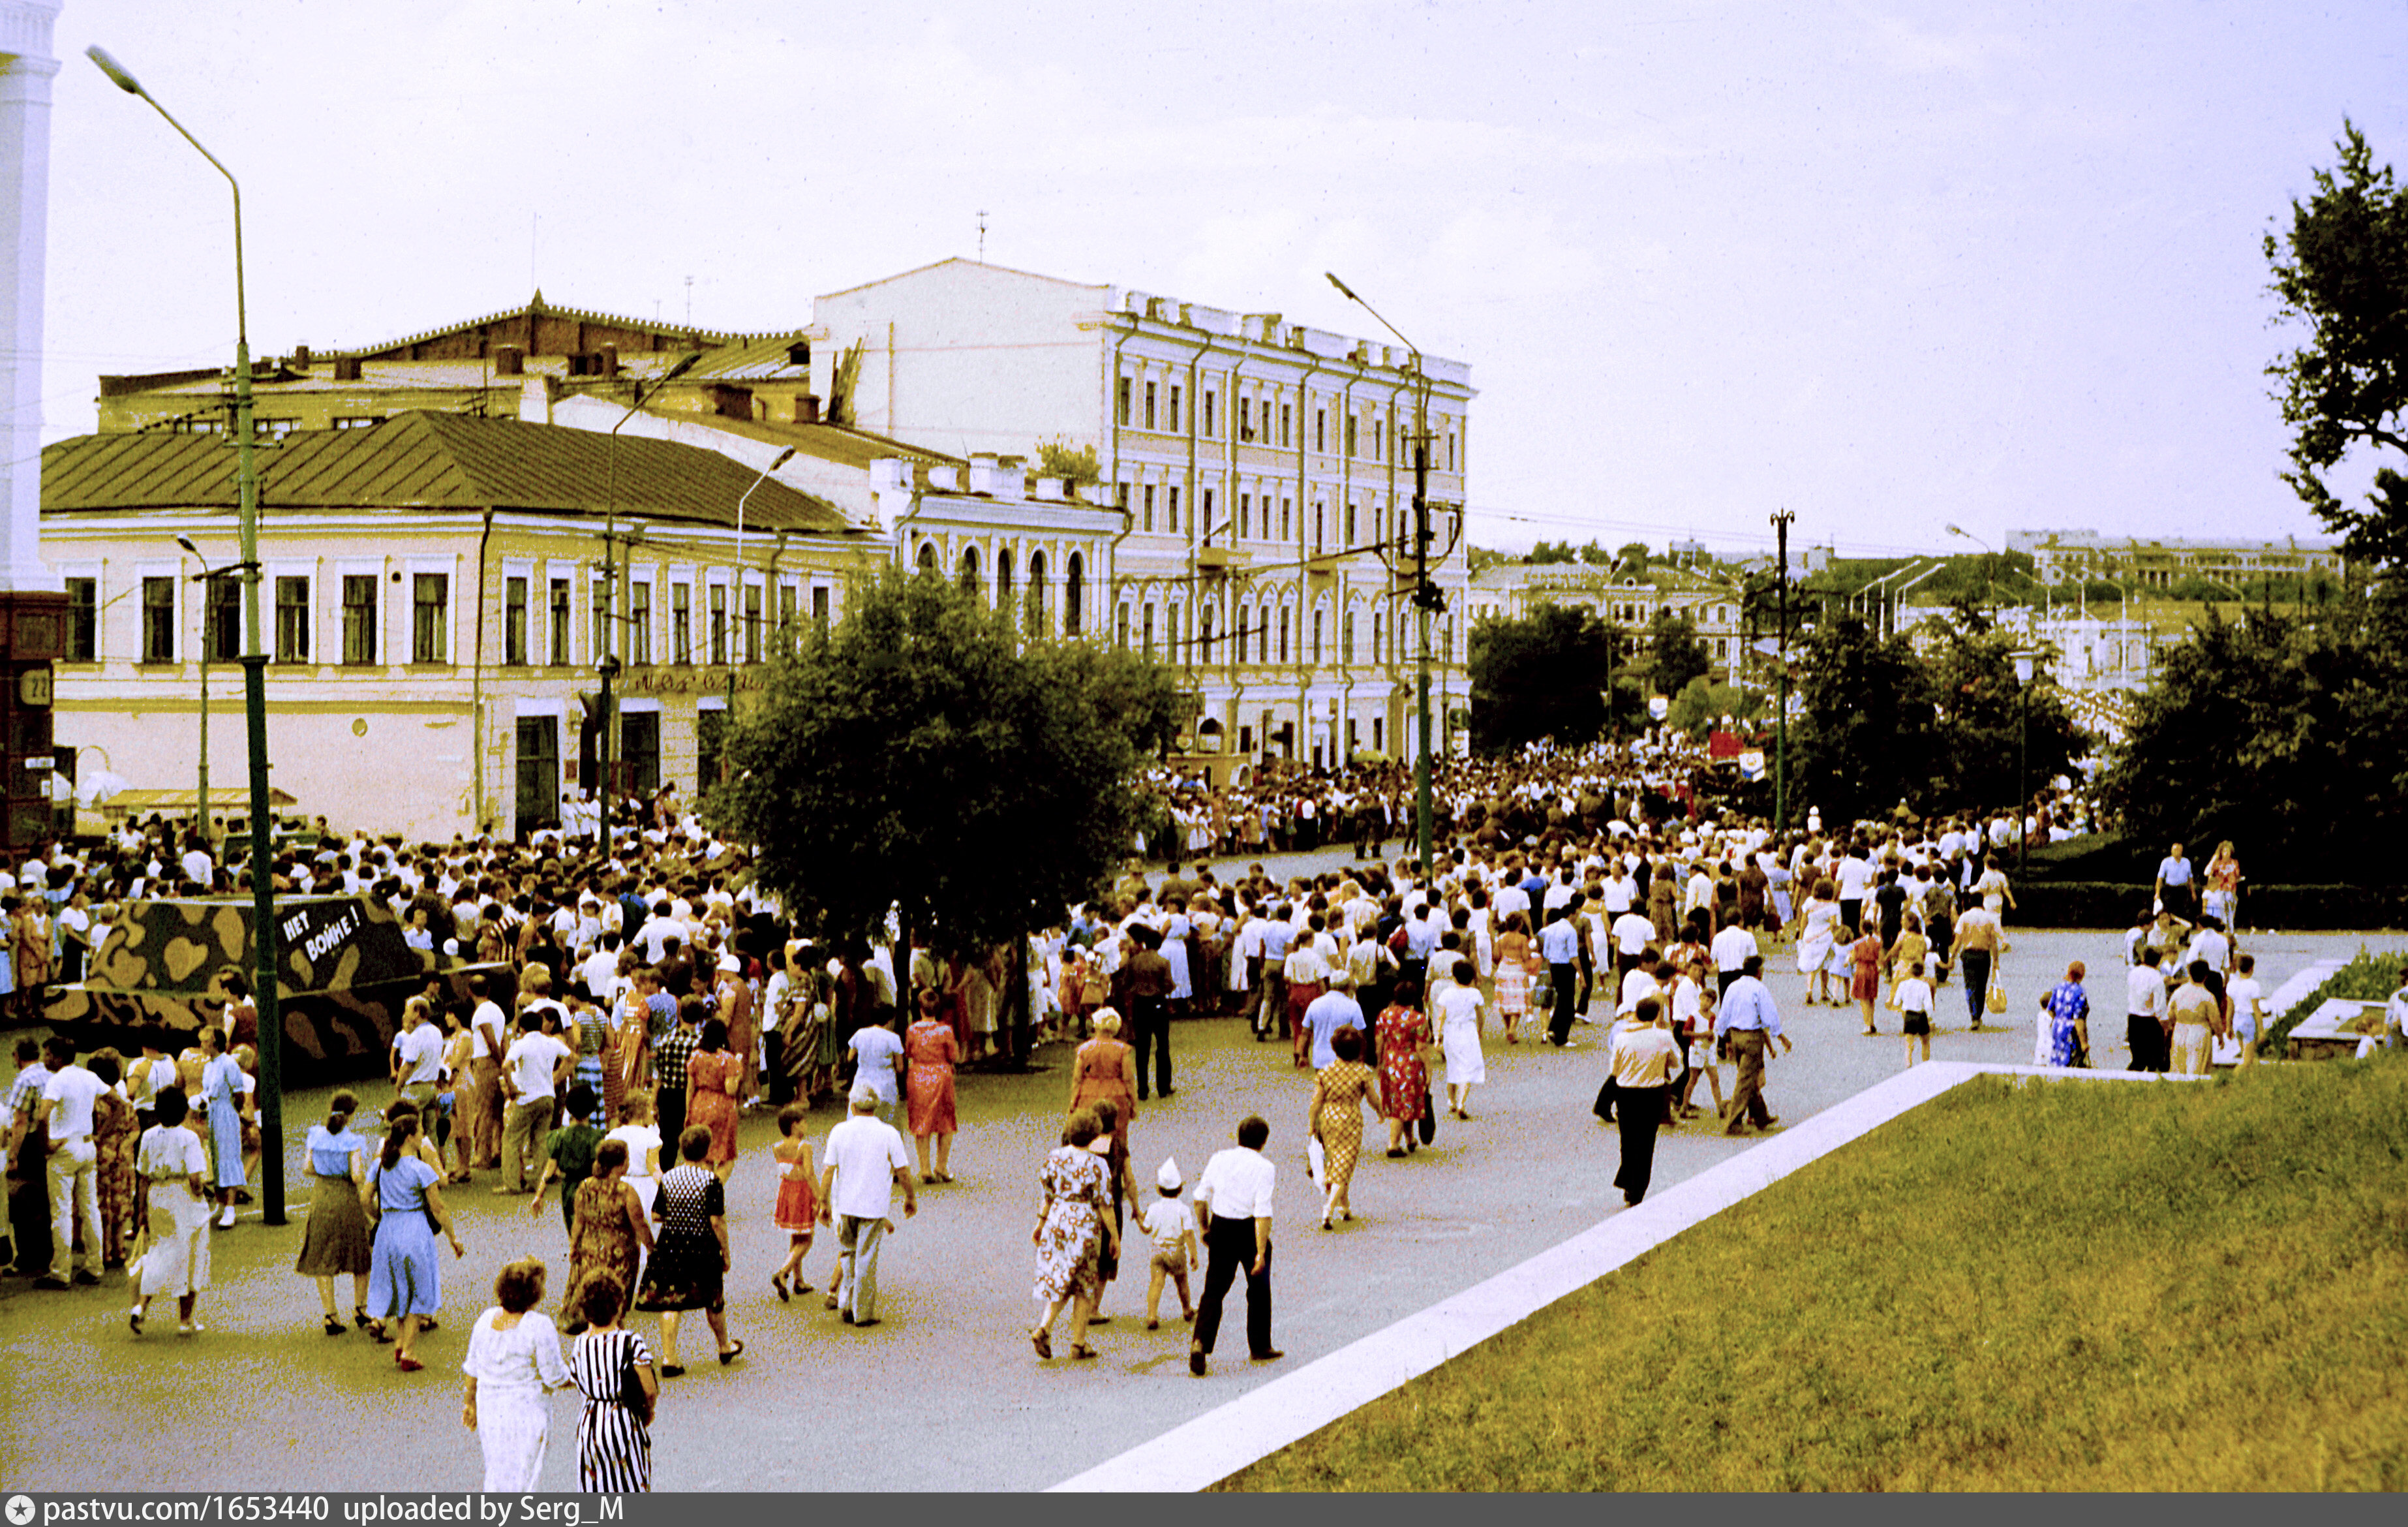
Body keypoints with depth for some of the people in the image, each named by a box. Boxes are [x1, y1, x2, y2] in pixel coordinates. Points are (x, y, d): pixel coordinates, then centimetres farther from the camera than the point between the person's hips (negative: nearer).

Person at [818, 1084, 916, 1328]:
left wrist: (823, 1203, 5)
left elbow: (828, 1170, -3)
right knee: (866, 1259, 5)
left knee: (847, 1253, 20)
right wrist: (911, 1198, 12)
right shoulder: (888, 1134, -8)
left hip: (843, 1204, 2)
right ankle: (863, 1312, 10)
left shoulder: (840, 1131, -5)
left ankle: (845, 1305, 16)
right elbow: (903, 1171, -4)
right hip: (874, 1207, -2)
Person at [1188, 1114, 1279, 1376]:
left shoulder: (1219, 1159, 0)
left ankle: (1200, 1343, -15)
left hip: (1220, 1229, 3)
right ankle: (1259, 1347, 29)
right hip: (1250, 1231, -3)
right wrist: (1261, 1253, -19)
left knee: (1214, 1291, 6)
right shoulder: (1264, 1168, -12)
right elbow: (1263, 1212, -19)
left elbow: (1200, 1197, 3)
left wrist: (1205, 1228, 18)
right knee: (1259, 1290, 18)